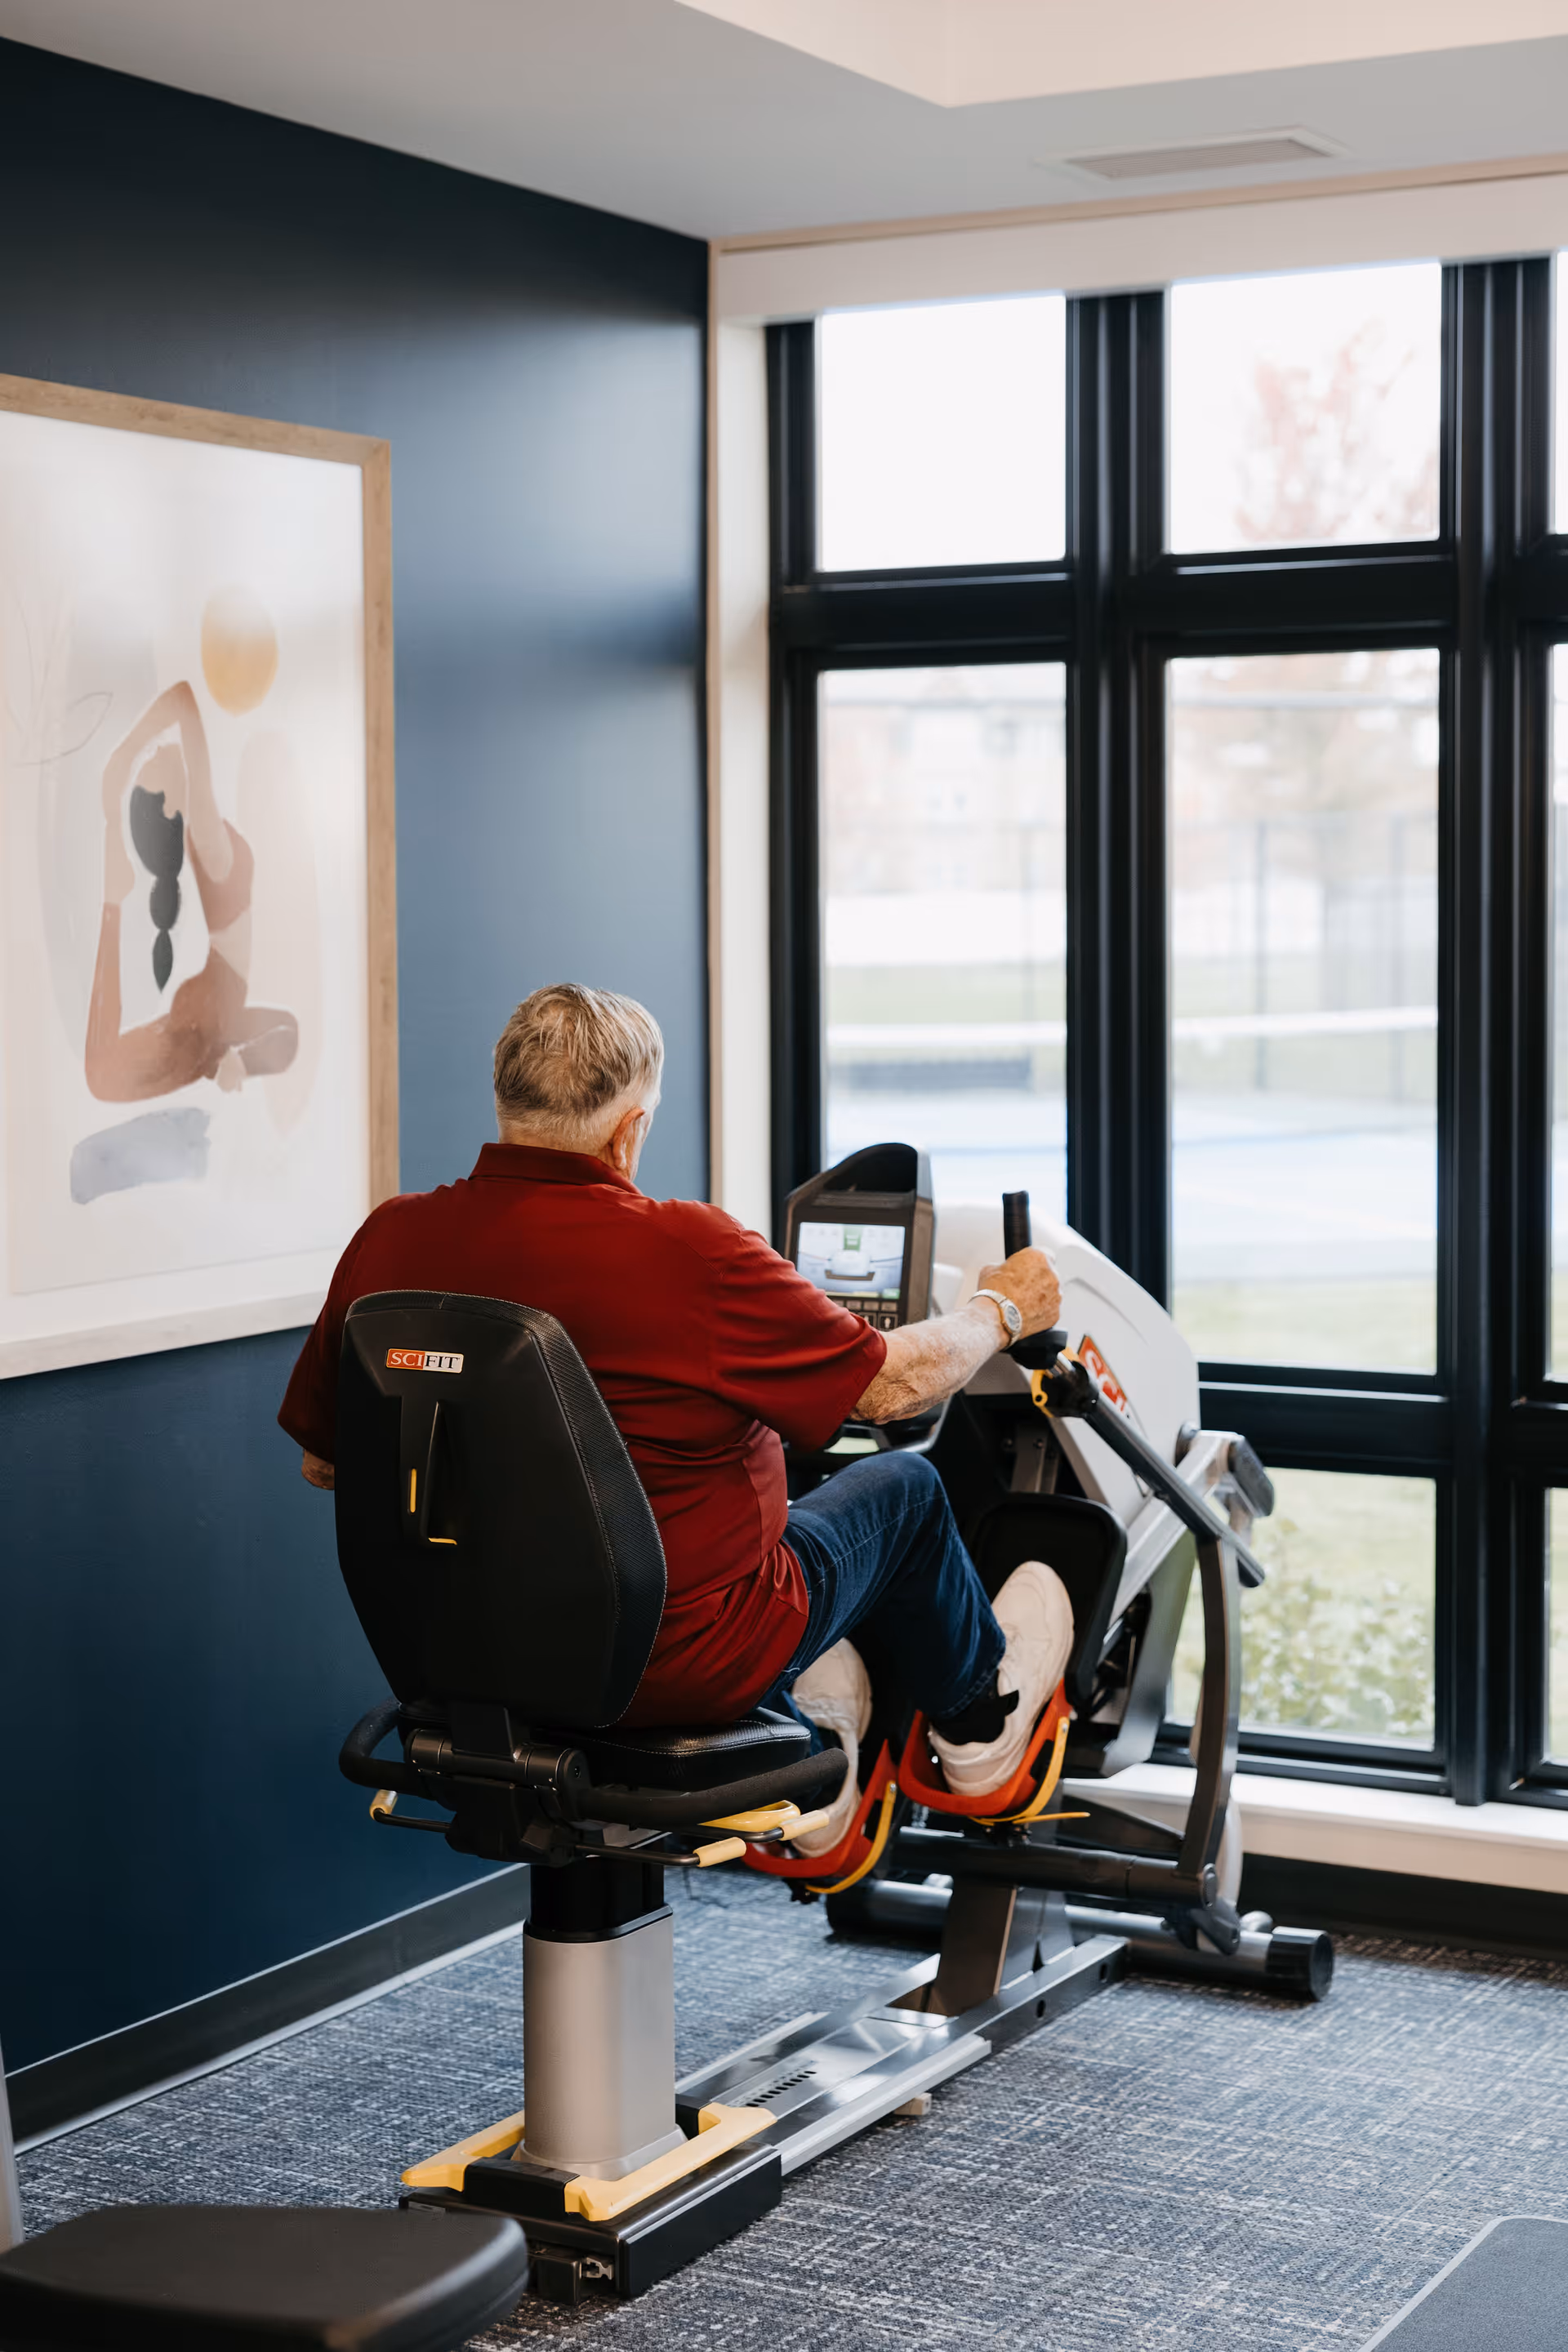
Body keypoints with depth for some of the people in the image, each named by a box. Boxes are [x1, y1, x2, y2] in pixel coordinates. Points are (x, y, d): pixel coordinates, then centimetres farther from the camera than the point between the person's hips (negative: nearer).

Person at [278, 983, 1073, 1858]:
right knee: (903, 1486, 19)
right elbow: (889, 1385, -11)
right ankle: (977, 1723, 43)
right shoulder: (687, 1253, -24)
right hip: (680, 1668, -6)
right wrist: (1003, 1310, 10)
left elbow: (322, 1458, 5)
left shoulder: (387, 1242, -9)